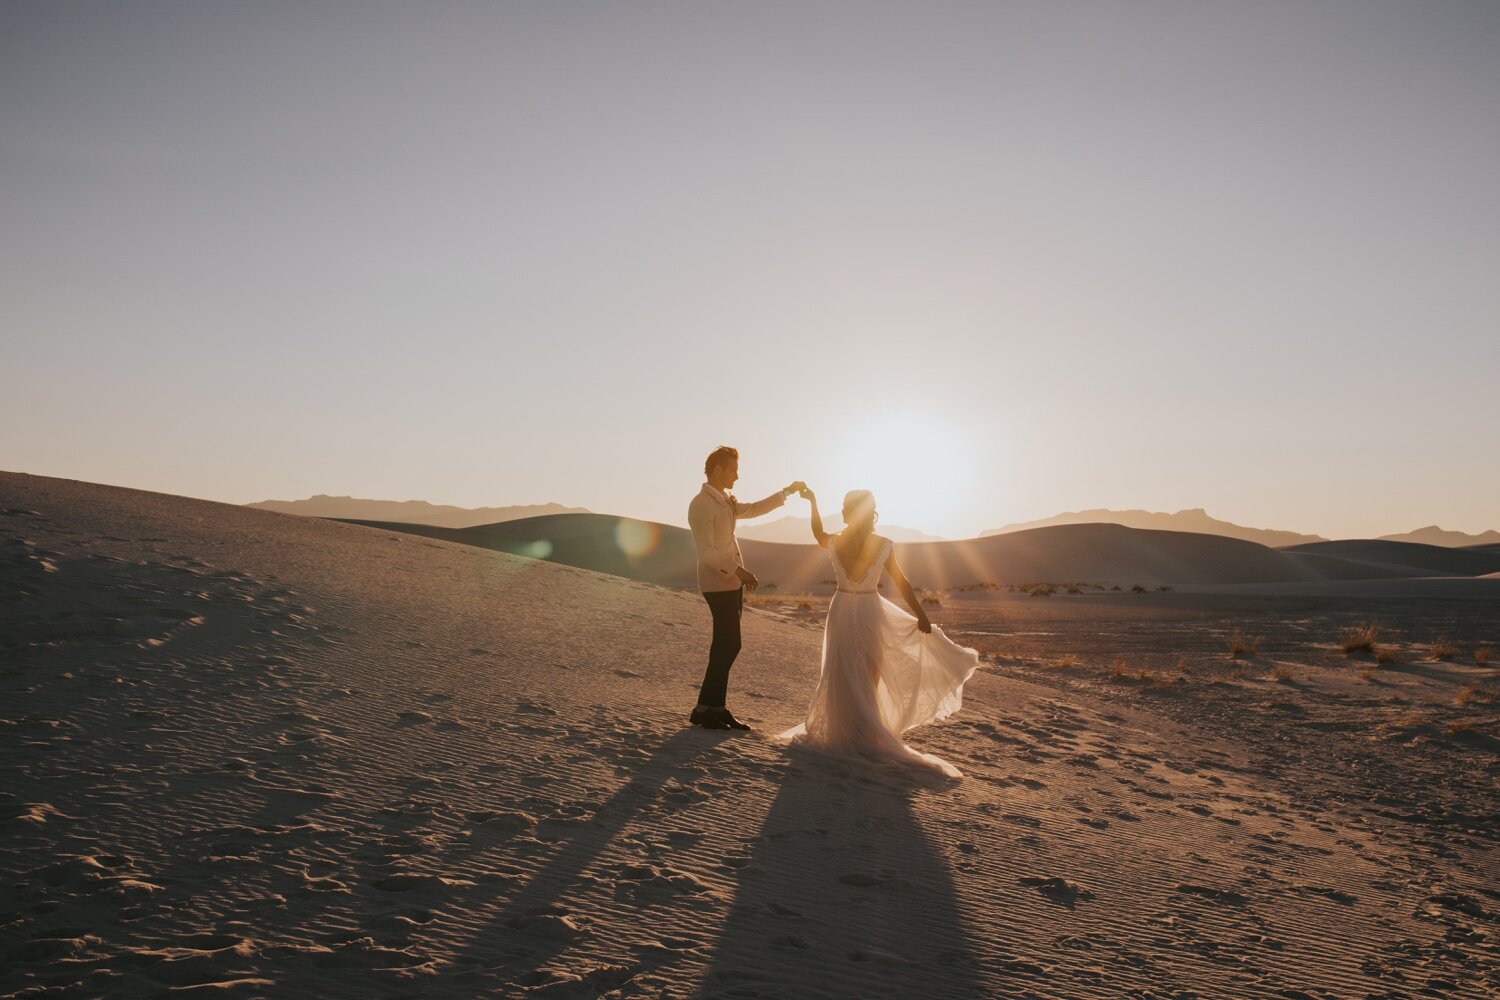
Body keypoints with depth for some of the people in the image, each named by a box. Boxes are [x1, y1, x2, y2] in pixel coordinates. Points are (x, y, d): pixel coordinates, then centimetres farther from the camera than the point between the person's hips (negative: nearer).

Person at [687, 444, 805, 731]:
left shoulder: (725, 501, 16)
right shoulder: (701, 505, -13)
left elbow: (754, 509, 31)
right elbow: (706, 551, -20)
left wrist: (787, 491, 29)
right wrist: (738, 569, -24)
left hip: (731, 582, 10)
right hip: (718, 584, -10)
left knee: (726, 646, 10)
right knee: (728, 646, -9)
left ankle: (716, 707, 16)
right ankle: (704, 709, -1)